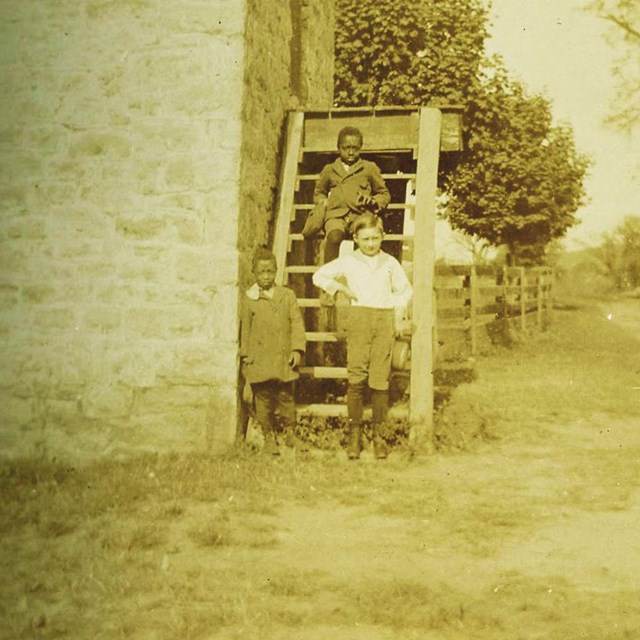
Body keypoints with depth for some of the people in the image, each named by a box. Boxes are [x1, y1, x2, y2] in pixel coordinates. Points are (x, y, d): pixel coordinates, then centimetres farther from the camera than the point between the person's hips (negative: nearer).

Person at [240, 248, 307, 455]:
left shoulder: (287, 295, 6)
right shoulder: (248, 299, 1)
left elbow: (297, 323, 4)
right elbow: (244, 329, 4)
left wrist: (297, 348, -4)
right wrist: (245, 354, 1)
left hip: (283, 358, 1)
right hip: (259, 359, -1)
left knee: (286, 396, 9)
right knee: (263, 399, 4)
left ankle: (290, 433, 23)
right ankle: (269, 436, 16)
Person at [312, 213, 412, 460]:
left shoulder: (390, 263, 15)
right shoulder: (347, 262, 10)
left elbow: (404, 290, 26)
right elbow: (319, 276, 17)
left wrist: (399, 318, 17)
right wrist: (340, 287, 7)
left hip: (385, 320, 1)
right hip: (359, 317, -1)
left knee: (380, 379, -3)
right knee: (356, 377, -7)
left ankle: (378, 435, 3)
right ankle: (354, 434, -2)